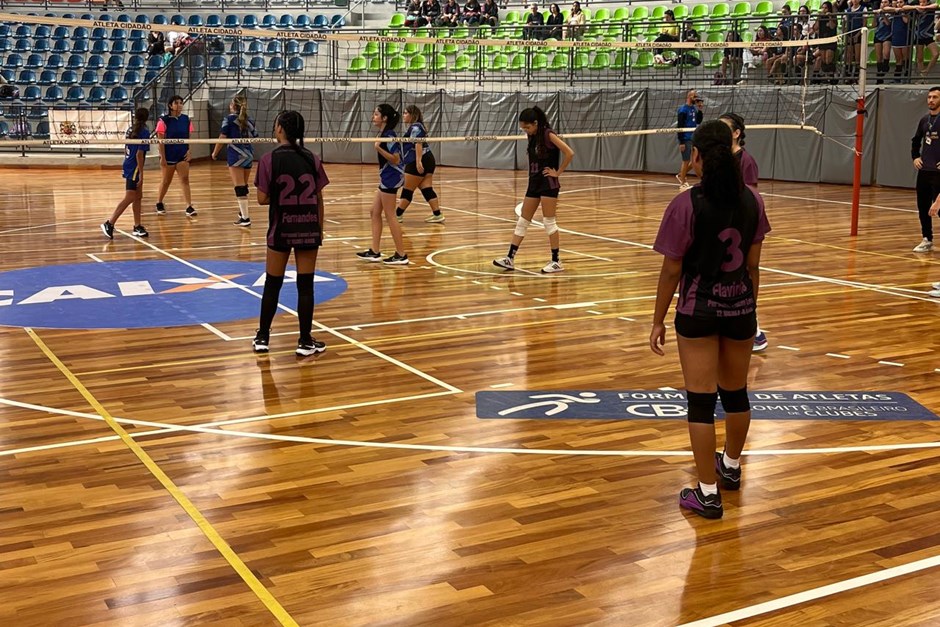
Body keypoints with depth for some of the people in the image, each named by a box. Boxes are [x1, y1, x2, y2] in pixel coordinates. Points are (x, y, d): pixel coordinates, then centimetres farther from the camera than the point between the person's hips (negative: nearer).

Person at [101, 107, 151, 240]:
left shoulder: (131, 130, 9)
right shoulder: (144, 132, -13)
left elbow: (126, 150, 16)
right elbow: (139, 154, -18)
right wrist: (141, 174, -17)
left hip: (128, 166, 8)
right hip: (134, 169, -8)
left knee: (138, 197, 14)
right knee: (128, 199, -6)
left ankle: (137, 227, 18)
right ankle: (109, 224, -9)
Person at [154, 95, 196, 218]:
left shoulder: (186, 119, 4)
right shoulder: (164, 120, -8)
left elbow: (189, 137, 10)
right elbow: (160, 140, -9)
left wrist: (189, 151, -2)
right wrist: (162, 157, -12)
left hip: (183, 155, 3)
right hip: (169, 156, -3)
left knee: (185, 180, -7)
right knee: (166, 181, 9)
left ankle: (189, 207, -11)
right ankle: (159, 204, 29)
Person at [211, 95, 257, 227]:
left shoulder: (229, 118, -5)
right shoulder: (249, 120, 10)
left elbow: (223, 137, -8)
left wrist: (215, 152, 4)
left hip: (236, 155, -6)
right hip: (249, 154, 6)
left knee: (239, 187, -7)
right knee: (244, 185, 20)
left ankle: (245, 218, -11)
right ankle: (243, 211, 34)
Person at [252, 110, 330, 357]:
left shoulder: (269, 160, -8)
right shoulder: (311, 159, -1)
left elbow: (262, 198, -9)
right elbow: (319, 198, 2)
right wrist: (320, 229, 12)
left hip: (281, 228, -1)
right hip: (308, 228, 1)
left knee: (272, 284, 11)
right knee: (305, 285, 5)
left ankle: (262, 337, 21)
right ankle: (305, 341, 9)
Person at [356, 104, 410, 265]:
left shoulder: (389, 135, -17)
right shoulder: (383, 134, 11)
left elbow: (396, 159, -22)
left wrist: (379, 148, -30)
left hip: (391, 177, -10)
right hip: (386, 177, 10)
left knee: (389, 216, -4)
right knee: (374, 212, 12)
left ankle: (401, 256, 1)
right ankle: (375, 252, 16)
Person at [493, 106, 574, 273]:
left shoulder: (548, 135, -14)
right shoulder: (533, 138, 9)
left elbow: (569, 153, -20)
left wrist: (558, 172, -13)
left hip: (548, 184, -8)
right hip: (534, 183, 8)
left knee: (549, 221, -5)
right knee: (522, 221, 7)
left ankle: (556, 261, 4)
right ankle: (510, 258, 9)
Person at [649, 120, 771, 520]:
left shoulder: (686, 205, -16)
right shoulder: (751, 200, -3)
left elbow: (671, 270, -12)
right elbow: (753, 264, 4)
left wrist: (658, 321, -2)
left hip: (699, 312, -5)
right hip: (740, 309, 5)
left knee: (701, 402, 1)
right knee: (736, 393, 21)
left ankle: (708, 494, 6)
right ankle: (731, 467, 42)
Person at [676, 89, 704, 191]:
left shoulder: (694, 109, 10)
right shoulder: (683, 110, -12)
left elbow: (698, 122, 14)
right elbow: (680, 126, -15)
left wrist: (699, 110, 0)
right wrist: (681, 142, -19)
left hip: (693, 138, 8)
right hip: (686, 139, -8)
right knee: (686, 161, -2)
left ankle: (681, 175, 26)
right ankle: (682, 184, 8)